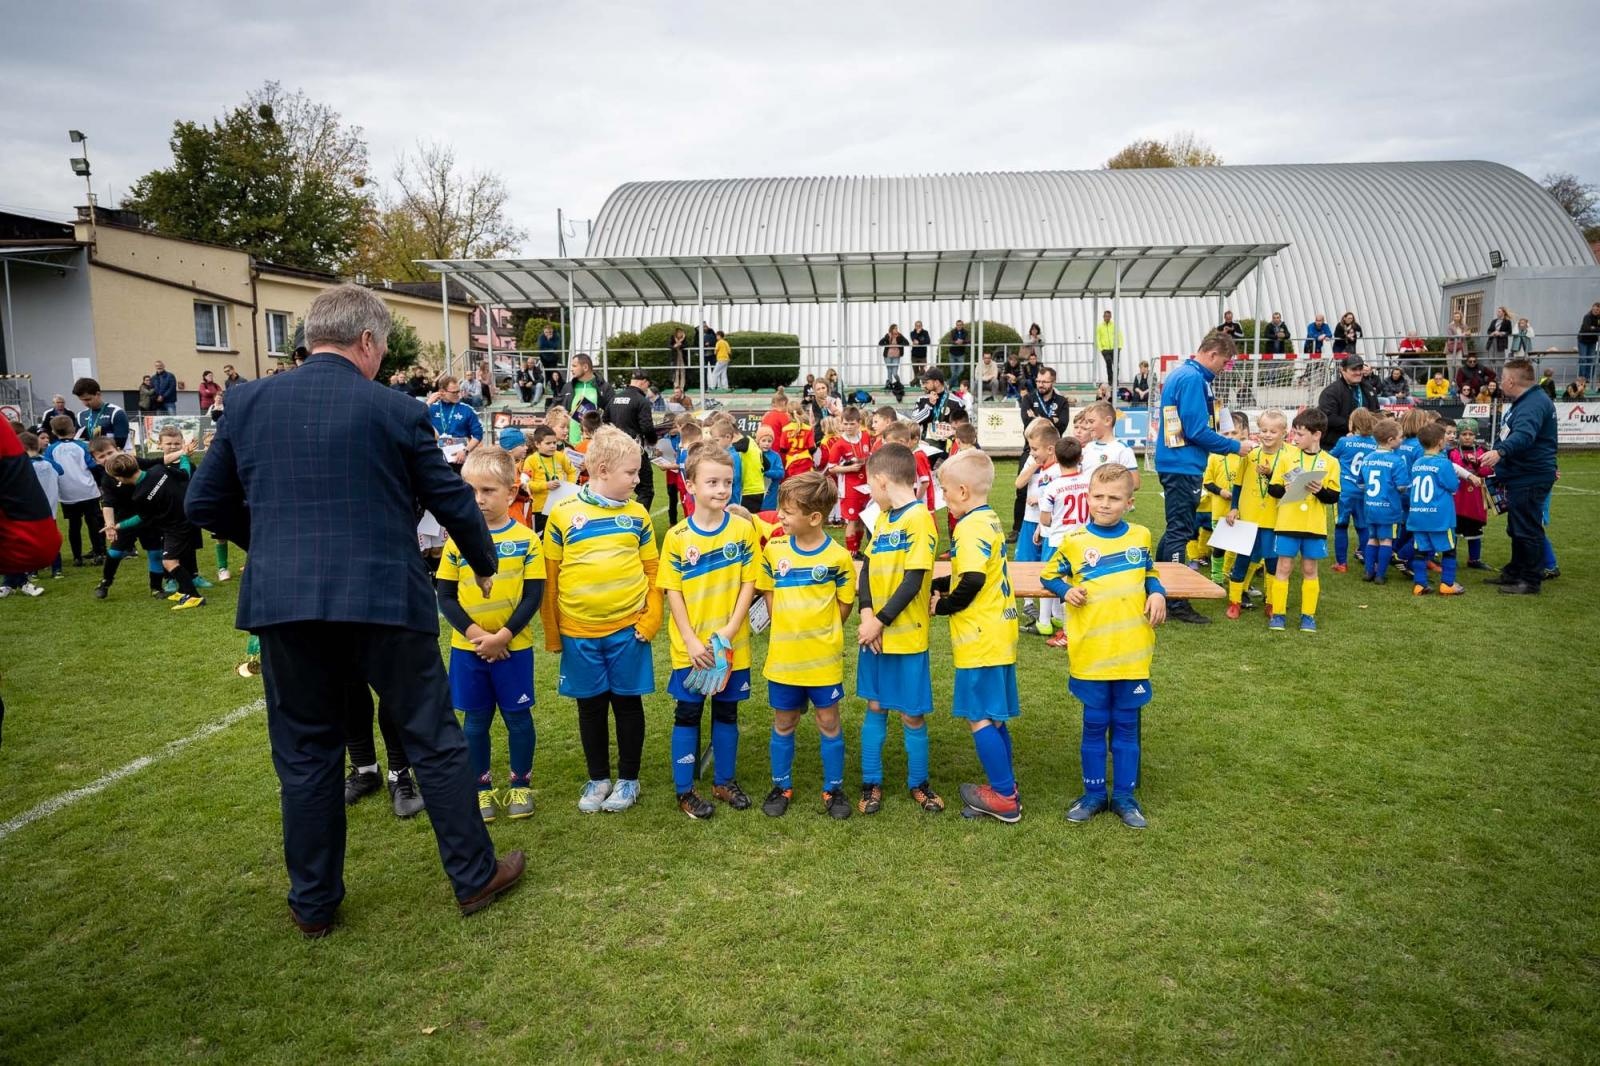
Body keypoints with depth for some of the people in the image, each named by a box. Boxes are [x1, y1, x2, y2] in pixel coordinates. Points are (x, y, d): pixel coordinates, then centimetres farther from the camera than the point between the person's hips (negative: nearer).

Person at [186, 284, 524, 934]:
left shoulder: (247, 403, 4)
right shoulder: (394, 411, -5)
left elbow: (205, 503, 11)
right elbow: (453, 500, 2)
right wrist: (485, 566, 19)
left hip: (283, 605, 3)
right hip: (385, 601, -3)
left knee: (305, 757, 16)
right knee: (435, 741, 11)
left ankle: (314, 904, 28)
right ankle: (475, 877, 22)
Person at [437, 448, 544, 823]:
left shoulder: (525, 539, -6)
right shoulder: (457, 539, -2)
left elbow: (533, 596, -7)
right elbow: (444, 596, -1)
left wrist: (503, 636, -16)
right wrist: (475, 634, -14)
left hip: (513, 647, -1)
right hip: (468, 648, 2)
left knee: (518, 716, 9)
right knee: (476, 719, 11)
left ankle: (520, 785, 25)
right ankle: (482, 788, 25)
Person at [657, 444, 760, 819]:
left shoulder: (743, 529, -5)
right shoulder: (677, 537, -7)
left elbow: (749, 583, -4)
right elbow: (672, 591, -5)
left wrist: (729, 630, -13)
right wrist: (691, 640, -12)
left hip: (732, 645, 1)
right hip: (691, 646, -1)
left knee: (726, 712, 14)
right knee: (688, 714, 8)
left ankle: (725, 781, 31)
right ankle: (684, 790, 20)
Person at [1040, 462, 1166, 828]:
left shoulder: (1141, 536, 2)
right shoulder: (1075, 541, -4)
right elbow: (1049, 575, 6)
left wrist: (1157, 593, -3)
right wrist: (1066, 591, -13)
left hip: (1133, 653, 2)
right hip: (1091, 654, -1)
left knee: (1126, 725, 12)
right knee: (1095, 725, 10)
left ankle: (1124, 795, 25)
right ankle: (1094, 794, 25)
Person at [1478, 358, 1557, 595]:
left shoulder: (1534, 404, -21)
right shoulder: (1524, 402, 16)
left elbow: (1524, 435, -39)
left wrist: (1499, 451, -53)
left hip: (1530, 480, -11)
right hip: (1520, 477, 11)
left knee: (1528, 530, -4)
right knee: (1517, 529, 19)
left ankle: (1531, 581, 3)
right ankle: (1514, 573, 31)